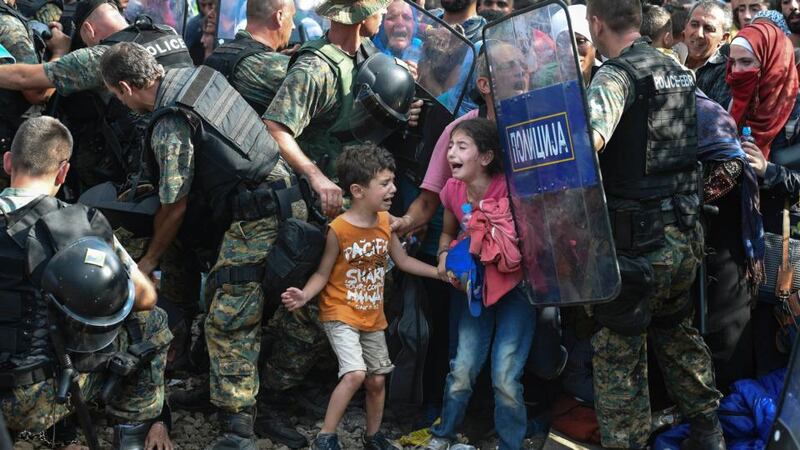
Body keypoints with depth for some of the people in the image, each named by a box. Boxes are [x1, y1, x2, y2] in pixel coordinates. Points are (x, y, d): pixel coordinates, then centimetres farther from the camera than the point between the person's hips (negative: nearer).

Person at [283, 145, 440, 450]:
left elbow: (402, 261, 11)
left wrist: (440, 273, 8)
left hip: (372, 317, 6)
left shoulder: (385, 222, -2)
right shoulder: (338, 229, -19)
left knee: (377, 380, 13)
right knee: (355, 374, -23)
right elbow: (323, 273, -13)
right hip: (340, 315, -6)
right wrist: (304, 296, -31)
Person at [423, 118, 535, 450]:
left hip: (515, 288, -4)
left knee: (505, 379, -6)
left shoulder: (509, 189, -23)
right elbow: (448, 231, 13)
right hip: (477, 288, 4)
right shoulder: (453, 190, -6)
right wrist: (444, 256, -6)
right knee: (462, 370, 5)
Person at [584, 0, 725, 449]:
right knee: (677, 332, 27)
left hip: (636, 242, -8)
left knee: (619, 353, 5)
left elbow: (588, 140, -35)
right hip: (685, 235, 8)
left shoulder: (616, 75, -15)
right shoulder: (680, 71, 9)